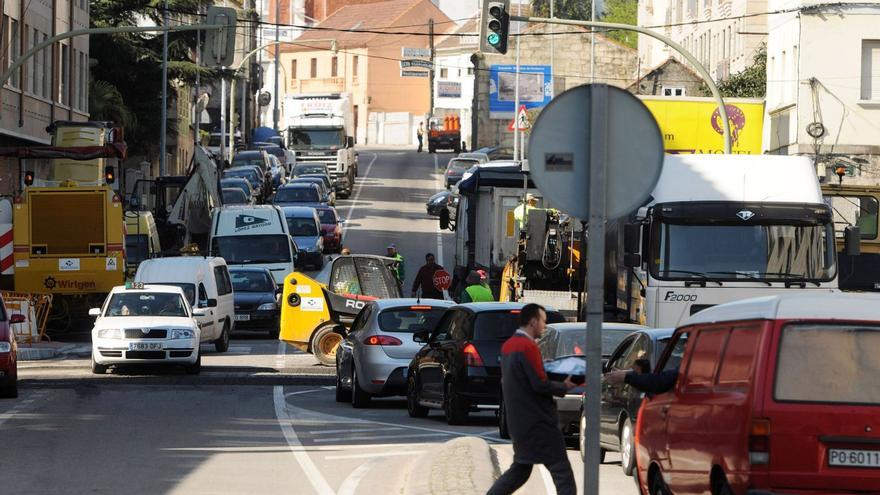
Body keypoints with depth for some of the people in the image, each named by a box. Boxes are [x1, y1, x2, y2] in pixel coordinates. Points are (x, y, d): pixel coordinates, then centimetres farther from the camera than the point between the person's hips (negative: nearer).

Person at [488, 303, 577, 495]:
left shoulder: (508, 346, 13)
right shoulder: (528, 346, -16)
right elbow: (540, 384, -20)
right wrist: (564, 387, -5)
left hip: (517, 420, 9)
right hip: (537, 421, -9)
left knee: (520, 469, 19)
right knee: (562, 472, -7)